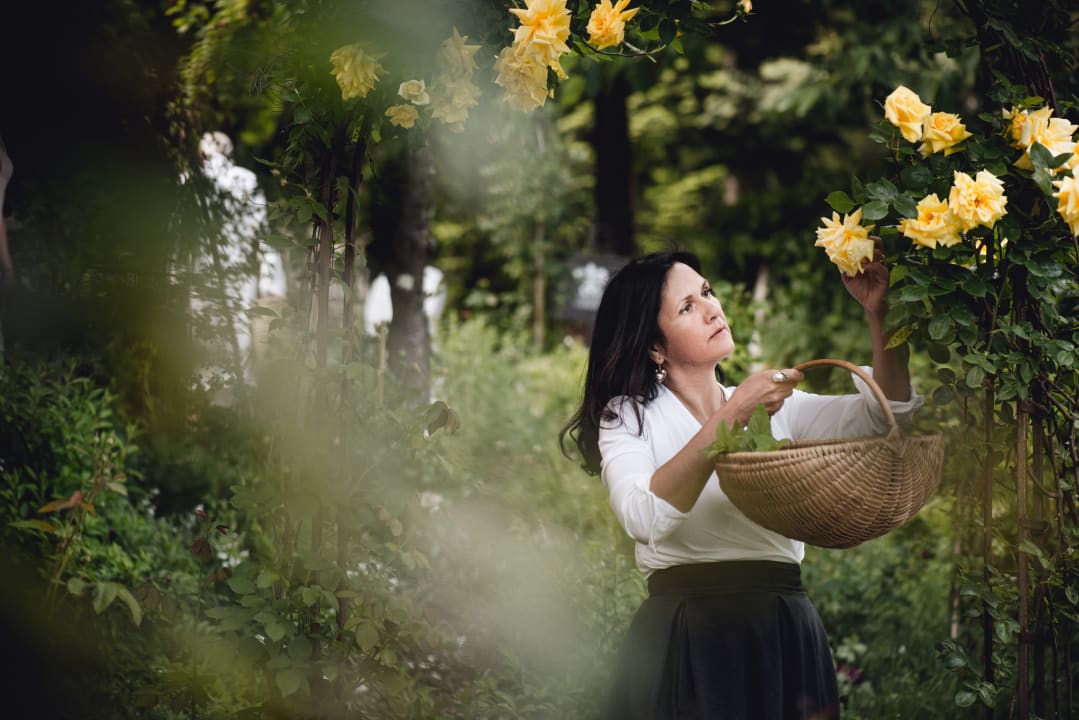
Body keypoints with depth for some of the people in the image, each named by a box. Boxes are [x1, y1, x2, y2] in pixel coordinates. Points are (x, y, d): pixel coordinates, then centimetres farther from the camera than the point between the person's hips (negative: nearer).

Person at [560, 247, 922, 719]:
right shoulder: (628, 416, -1)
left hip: (786, 633, 4)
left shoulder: (777, 406, 11)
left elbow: (884, 414, -1)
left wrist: (878, 316, -14)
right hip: (685, 641, -4)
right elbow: (643, 519, -21)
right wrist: (732, 416, -23)